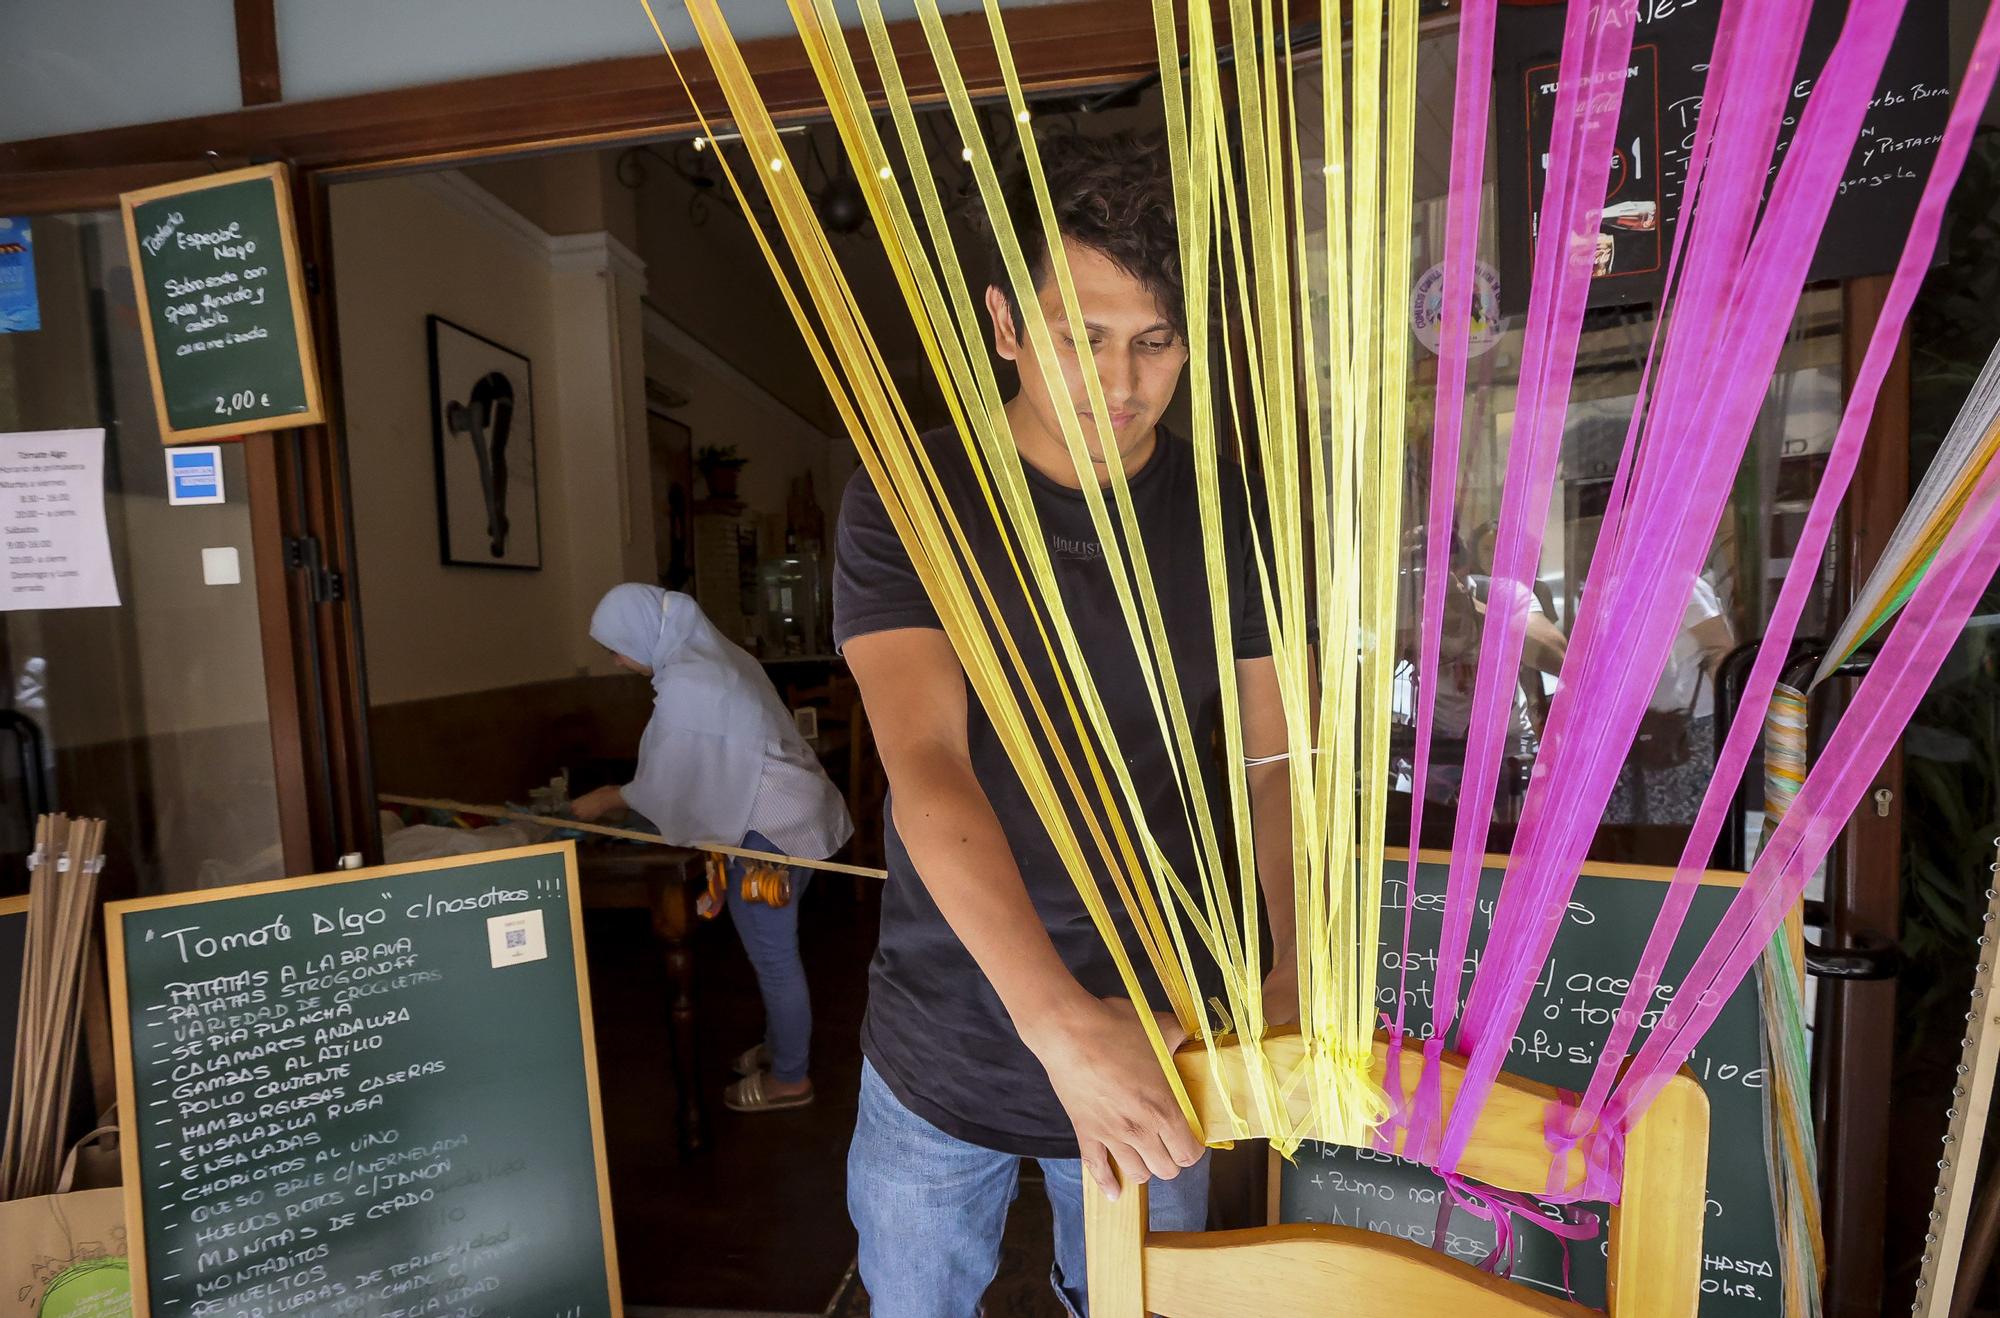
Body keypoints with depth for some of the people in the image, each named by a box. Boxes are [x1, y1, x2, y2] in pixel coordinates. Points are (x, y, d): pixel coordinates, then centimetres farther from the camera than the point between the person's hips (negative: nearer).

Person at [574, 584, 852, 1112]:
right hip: (792, 813, 10)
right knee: (774, 948, 21)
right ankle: (780, 1046, 38)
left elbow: (665, 784, -12)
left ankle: (789, 1079, 21)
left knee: (772, 956, 5)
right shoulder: (711, 653, 10)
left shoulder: (683, 686, -20)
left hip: (770, 828, -10)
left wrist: (606, 801, 6)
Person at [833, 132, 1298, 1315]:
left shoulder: (1231, 520, -5)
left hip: (1157, 1049, 2)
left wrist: (1298, 964, -23)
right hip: (942, 1053, -1)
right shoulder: (905, 506, -14)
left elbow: (1278, 762, -6)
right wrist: (1060, 1019, -37)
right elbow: (927, 770, -25)